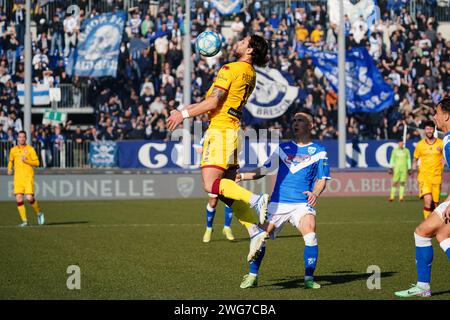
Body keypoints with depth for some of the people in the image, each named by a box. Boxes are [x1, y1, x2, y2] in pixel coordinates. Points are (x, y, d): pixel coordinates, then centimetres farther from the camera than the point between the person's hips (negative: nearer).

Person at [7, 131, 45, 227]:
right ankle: (25, 221, 1)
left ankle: (39, 213, 14)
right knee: (18, 199, -6)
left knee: (29, 198, -14)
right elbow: (11, 161, 27)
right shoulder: (13, 150, 11)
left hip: (28, 177, -4)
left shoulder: (30, 149, 0)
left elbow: (37, 162, -2)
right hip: (17, 177, 4)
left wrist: (26, 160, -17)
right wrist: (10, 169, 8)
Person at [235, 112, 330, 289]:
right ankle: (252, 276, 8)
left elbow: (322, 178, 3)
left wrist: (315, 193, -17)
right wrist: (242, 176, 8)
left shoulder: (319, 151, 6)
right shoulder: (283, 148, 14)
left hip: (303, 204, -2)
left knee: (310, 235, -25)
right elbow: (265, 170, 18)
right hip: (278, 202, 2)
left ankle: (309, 278, -12)